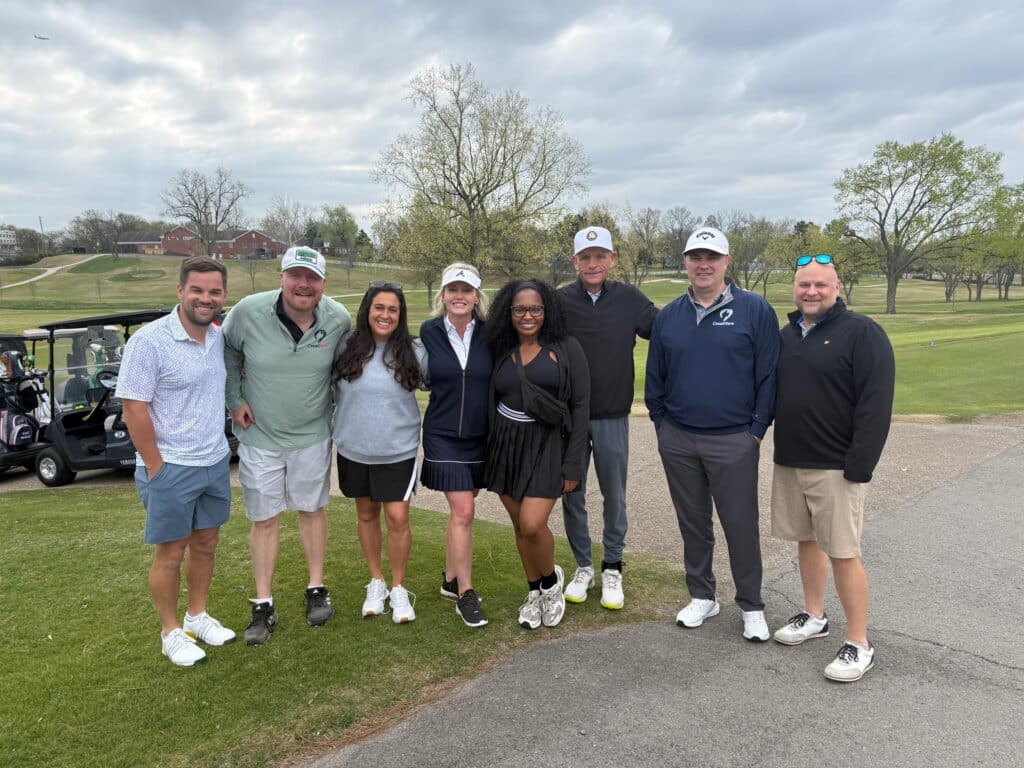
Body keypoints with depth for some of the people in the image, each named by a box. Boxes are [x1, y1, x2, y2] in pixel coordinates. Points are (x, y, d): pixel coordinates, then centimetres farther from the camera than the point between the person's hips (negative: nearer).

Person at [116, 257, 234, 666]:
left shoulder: (220, 337, 4)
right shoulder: (149, 340, -17)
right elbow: (133, 406, -17)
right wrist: (156, 468, -15)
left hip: (216, 463, 6)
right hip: (171, 468, -6)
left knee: (206, 544, 18)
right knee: (171, 553, 8)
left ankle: (197, 616, 36)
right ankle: (171, 633, 25)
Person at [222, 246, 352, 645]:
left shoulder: (339, 319, -12)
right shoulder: (249, 311, -17)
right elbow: (227, 351, 2)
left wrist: (336, 402, 2)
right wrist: (234, 400, -3)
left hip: (313, 433, 1)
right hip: (259, 434, -1)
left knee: (312, 510, 15)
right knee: (264, 519, 8)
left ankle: (316, 590, 32)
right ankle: (263, 606, 21)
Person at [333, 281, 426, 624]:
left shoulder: (413, 352, -6)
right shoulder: (347, 347, -5)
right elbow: (332, 388, 6)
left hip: (398, 451, -2)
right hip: (354, 450, 2)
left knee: (398, 518, -3)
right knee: (366, 514, 15)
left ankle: (398, 588, 18)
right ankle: (376, 583, 32)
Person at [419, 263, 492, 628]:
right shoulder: (429, 332, -5)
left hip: (480, 436, 2)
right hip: (443, 435, -2)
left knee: (460, 508, 13)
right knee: (463, 512, -7)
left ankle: (451, 577, 31)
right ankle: (465, 593, 7)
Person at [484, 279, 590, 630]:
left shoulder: (566, 348, -4)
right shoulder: (501, 351, 7)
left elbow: (581, 406, -5)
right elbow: (491, 403, 11)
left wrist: (573, 463, -9)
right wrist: (488, 452, 5)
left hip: (547, 446, -4)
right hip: (506, 446, 4)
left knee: (533, 524, -13)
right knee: (520, 526, 10)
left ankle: (551, 580, 18)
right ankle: (535, 592, 32)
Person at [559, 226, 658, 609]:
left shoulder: (629, 299, -3)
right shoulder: (560, 301, -4)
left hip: (612, 417, 0)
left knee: (614, 496, 10)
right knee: (572, 495, 11)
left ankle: (612, 568, 27)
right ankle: (583, 566, 29)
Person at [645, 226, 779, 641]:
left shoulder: (755, 310, -5)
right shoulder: (668, 316, 7)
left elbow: (768, 374, -5)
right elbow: (655, 378, 13)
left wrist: (757, 430, -7)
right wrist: (661, 424, 9)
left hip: (733, 442, -4)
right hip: (677, 441, 4)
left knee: (741, 526, 4)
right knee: (692, 523, 14)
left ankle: (752, 608, 21)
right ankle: (702, 597, 30)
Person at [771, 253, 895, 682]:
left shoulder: (861, 333, -9)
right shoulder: (788, 334, 12)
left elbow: (875, 404, -15)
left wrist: (858, 467, -20)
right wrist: (769, 439, 11)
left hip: (835, 467, -6)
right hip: (789, 462, 7)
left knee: (843, 553, -3)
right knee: (806, 540, 16)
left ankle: (859, 646, 9)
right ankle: (814, 617, 32)